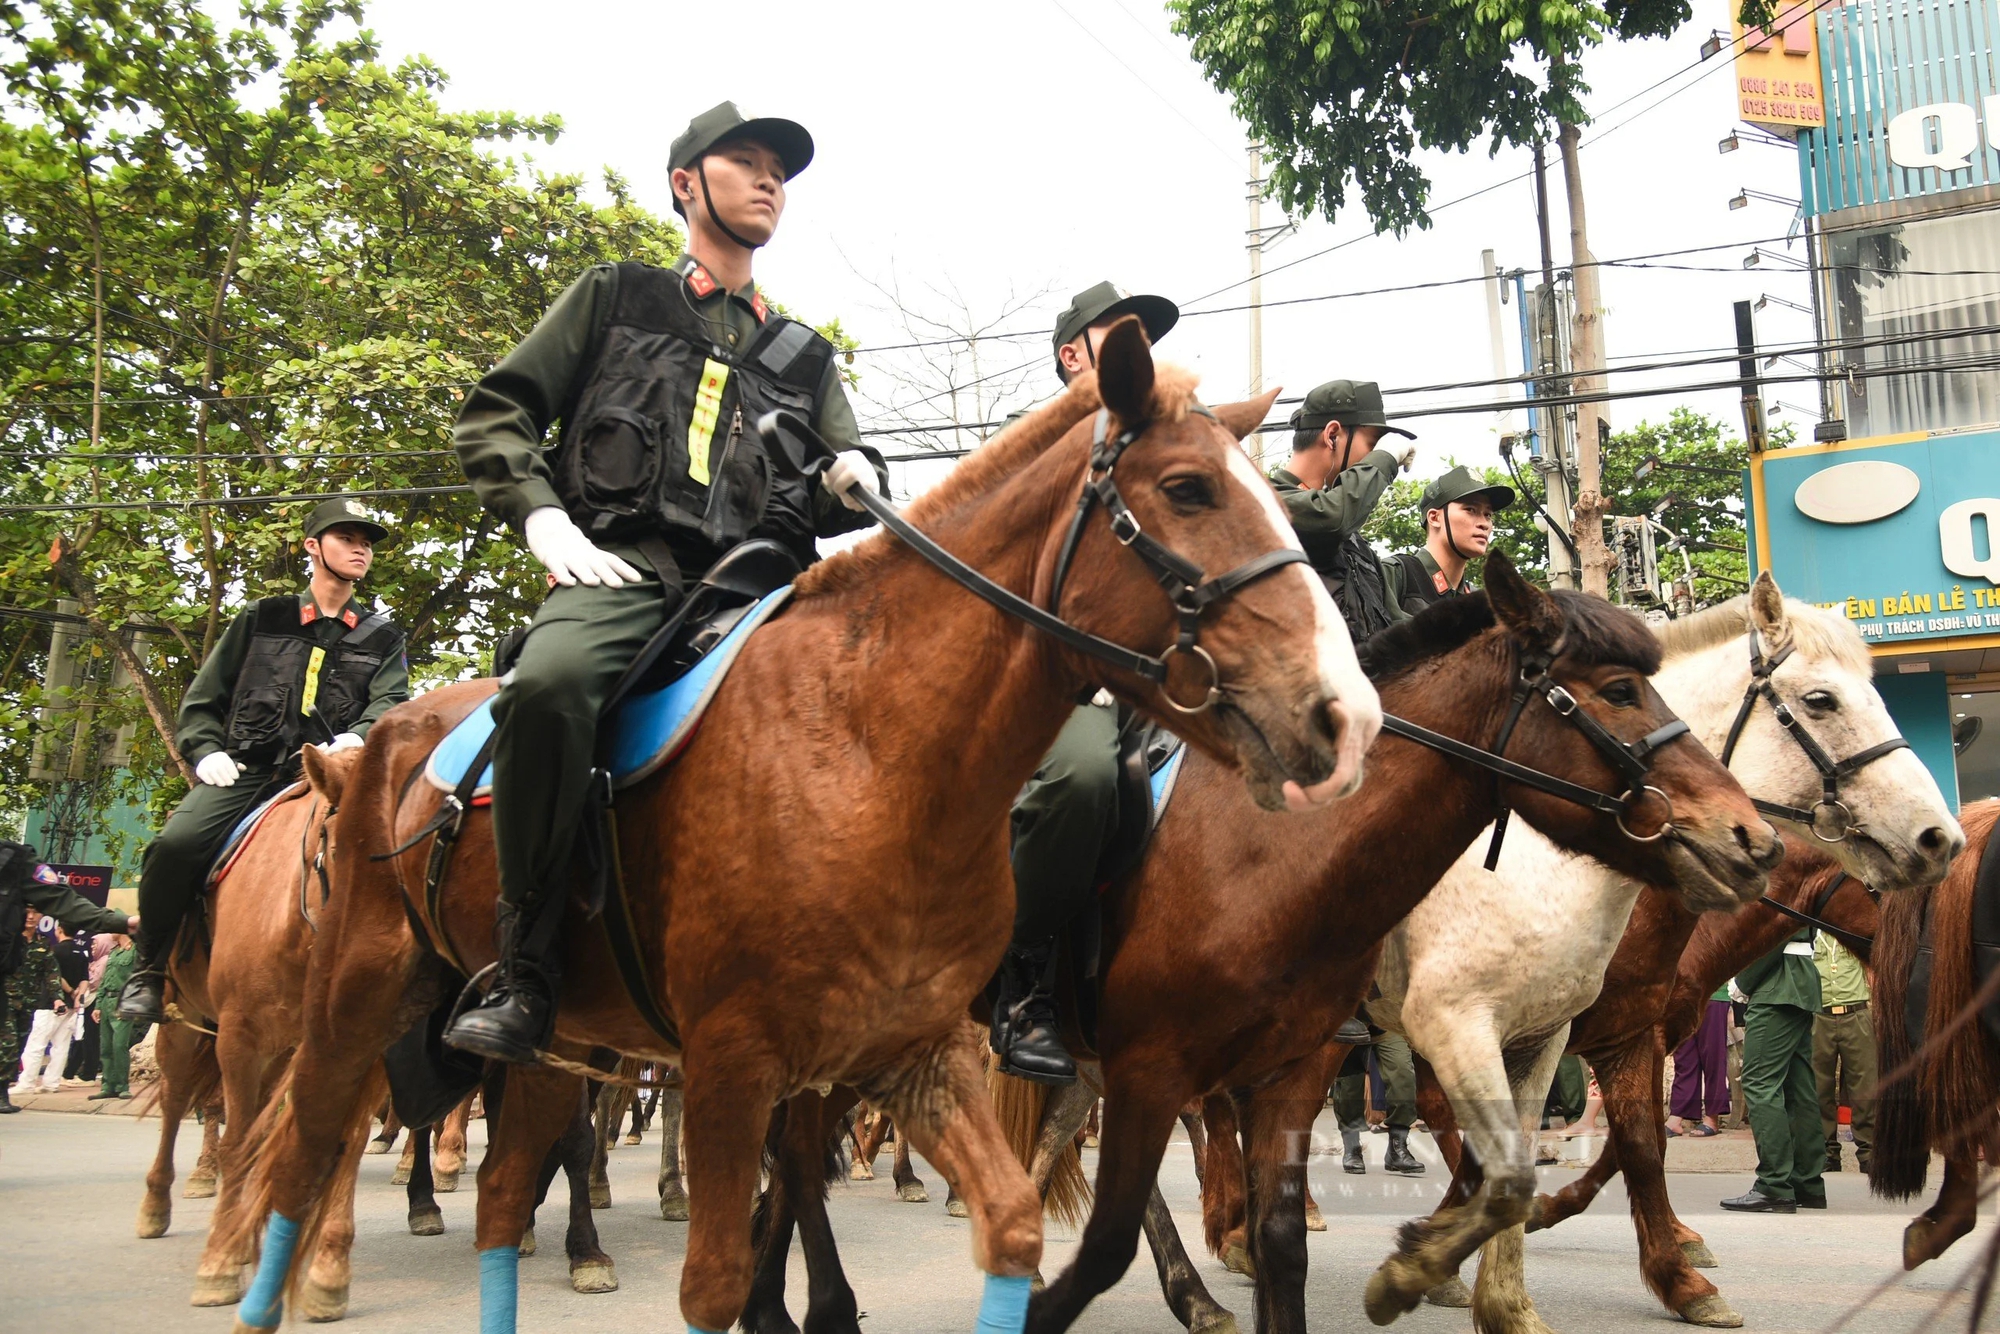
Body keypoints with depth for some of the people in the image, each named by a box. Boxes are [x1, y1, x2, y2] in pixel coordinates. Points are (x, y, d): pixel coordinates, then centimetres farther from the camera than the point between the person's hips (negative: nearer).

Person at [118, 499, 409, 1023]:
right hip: (246, 769, 0)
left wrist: (357, 738, -20)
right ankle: (150, 970, -3)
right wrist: (206, 751, -1)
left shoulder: (381, 637, 18)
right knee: (176, 844, -25)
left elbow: (391, 701, 1)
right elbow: (202, 699, 18)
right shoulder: (261, 620, 17)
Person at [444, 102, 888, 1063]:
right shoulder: (616, 299, 21)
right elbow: (494, 415, 15)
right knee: (550, 683, -37)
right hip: (622, 570, -3)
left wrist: (850, 483, 0)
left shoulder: (803, 355, 29)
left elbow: (833, 496, 26)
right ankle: (525, 975, -26)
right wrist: (545, 519, -3)